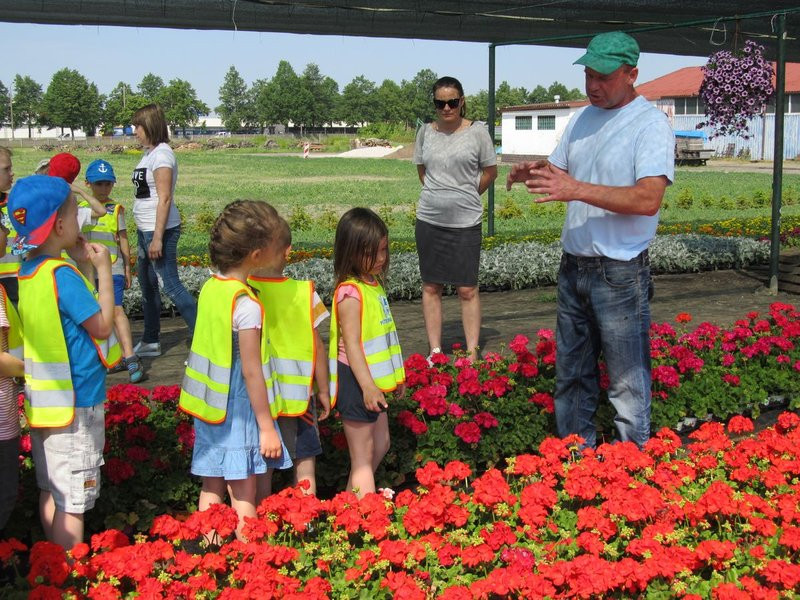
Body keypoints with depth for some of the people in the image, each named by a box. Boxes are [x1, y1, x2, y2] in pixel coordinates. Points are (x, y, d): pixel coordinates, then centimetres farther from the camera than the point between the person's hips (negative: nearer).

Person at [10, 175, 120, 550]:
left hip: (45, 401, 9)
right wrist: (103, 269, -11)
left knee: (51, 491, 19)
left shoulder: (29, 270, 5)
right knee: (72, 502, 1)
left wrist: (84, 265, 8)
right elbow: (102, 325, -15)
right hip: (74, 405, -9)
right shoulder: (62, 275, -22)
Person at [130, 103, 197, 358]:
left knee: (170, 284, -9)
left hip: (161, 229, -10)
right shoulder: (149, 153, 14)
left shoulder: (162, 154, -14)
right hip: (145, 229, 10)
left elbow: (164, 198, -20)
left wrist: (157, 238, -22)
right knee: (147, 284, 16)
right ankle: (150, 342, 27)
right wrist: (145, 236, 17)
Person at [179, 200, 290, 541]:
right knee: (243, 496, 2)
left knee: (211, 489, 15)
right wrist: (267, 428, -13)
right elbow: (251, 372, -19)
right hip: (238, 411, -7)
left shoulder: (210, 287, 2)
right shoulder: (247, 305, -21)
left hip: (209, 408, 7)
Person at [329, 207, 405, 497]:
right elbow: (351, 343, -23)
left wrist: (396, 375, 21)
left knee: (380, 446, 20)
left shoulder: (374, 284, 9)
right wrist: (367, 386, -26)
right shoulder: (350, 292, -20)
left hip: (375, 381, 10)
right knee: (363, 457, -1)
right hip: (357, 383, -10)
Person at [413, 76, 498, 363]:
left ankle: (472, 353, 9)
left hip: (465, 222, -3)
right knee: (431, 288, 7)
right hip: (429, 220, 3)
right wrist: (438, 196, 13)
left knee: (467, 290, 0)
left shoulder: (477, 131, -3)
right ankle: (435, 352, 15)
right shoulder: (426, 132, 6)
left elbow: (490, 172, 5)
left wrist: (465, 197, 11)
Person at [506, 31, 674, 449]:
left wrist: (578, 189, -30)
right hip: (573, 267, 8)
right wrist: (533, 172, -7)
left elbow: (649, 199, -24)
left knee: (627, 383, 1)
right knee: (571, 374, 17)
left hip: (620, 274, -7)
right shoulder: (582, 119, 10)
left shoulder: (651, 124, -13)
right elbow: (558, 171, 17)